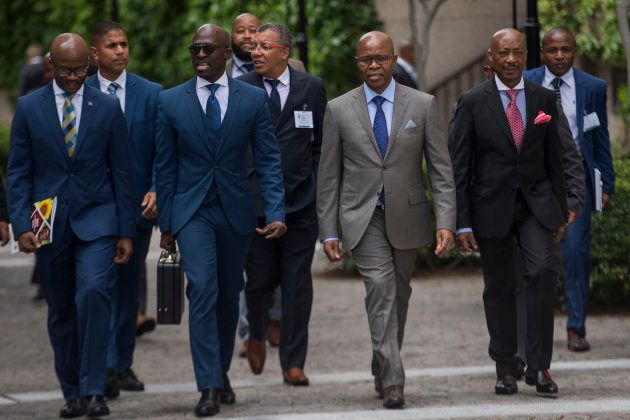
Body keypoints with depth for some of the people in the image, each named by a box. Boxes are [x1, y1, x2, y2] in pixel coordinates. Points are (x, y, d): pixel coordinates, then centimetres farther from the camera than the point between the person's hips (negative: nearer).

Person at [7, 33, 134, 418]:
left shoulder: (108, 107, 3)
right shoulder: (29, 107, 4)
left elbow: (121, 171, 5)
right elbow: (18, 172, 4)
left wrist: (126, 231, 2)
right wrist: (22, 225, -7)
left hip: (96, 218, -2)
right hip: (50, 223, 2)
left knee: (93, 293, -21)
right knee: (61, 311, 7)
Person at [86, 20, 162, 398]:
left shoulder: (151, 94, 3)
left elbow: (161, 150, 2)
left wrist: (155, 191, -12)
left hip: (138, 204, 2)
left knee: (129, 286, 11)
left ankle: (124, 365, 21)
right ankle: (107, 367, -15)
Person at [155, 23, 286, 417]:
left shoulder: (254, 99, 0)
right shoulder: (171, 101, 0)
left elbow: (269, 160, -1)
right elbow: (166, 167, 4)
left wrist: (276, 213, -12)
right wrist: (166, 224, 3)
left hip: (236, 210, 1)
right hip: (192, 211, -1)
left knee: (229, 295, 11)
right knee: (202, 289, -15)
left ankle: (221, 372, 30)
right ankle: (210, 388, -17)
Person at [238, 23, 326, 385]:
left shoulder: (312, 88, 5)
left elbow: (322, 143, 11)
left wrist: (316, 185, 4)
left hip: (301, 201, 1)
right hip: (255, 201, -1)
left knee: (298, 284, 2)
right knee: (260, 280, 2)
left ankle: (293, 363, 9)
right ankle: (257, 335, 32)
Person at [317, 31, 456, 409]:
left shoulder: (423, 105, 0)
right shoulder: (339, 110, 1)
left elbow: (441, 169, -1)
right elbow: (328, 176, 4)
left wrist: (446, 222, -11)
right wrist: (329, 232, -1)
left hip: (406, 216, 2)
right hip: (362, 217, -2)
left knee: (399, 295, 12)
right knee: (381, 287, -19)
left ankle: (383, 369, 33)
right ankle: (392, 379, -19)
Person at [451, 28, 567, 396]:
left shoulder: (544, 99, 5)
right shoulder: (473, 103, -3)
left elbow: (554, 158, 11)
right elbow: (460, 166, -2)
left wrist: (560, 213, 9)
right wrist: (462, 222, -7)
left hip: (536, 203, 1)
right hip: (492, 207, -1)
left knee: (543, 270, -19)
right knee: (500, 287, 5)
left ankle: (539, 365, -13)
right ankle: (506, 370, 19)